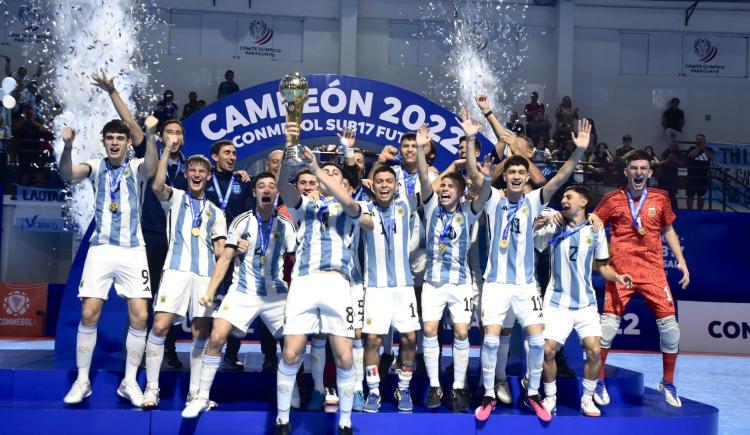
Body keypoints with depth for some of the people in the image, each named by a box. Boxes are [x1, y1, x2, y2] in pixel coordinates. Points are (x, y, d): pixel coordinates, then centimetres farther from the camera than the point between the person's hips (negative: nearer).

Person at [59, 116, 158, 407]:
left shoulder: (136, 167, 0)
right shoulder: (96, 166, 3)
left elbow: (150, 170, -25)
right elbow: (67, 175, -17)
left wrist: (150, 135, -41)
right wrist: (68, 146, -36)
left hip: (132, 250, 0)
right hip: (101, 248, 1)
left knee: (140, 316, -5)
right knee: (89, 314, -4)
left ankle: (129, 382, 9)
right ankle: (82, 380, 11)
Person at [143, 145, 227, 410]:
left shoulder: (215, 212, 21)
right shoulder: (175, 198, 14)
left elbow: (220, 250, 16)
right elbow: (157, 186, -11)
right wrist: (167, 150, -11)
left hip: (205, 274, 3)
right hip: (176, 269, -3)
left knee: (200, 334, 2)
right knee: (160, 326, -12)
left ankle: (194, 392, 10)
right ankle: (152, 388, 0)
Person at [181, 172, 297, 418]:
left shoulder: (287, 225, 0)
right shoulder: (241, 222, -1)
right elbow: (225, 259, 0)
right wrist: (210, 291, -6)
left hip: (276, 294, 1)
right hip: (242, 292, -1)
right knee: (216, 338, -12)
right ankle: (202, 397, 3)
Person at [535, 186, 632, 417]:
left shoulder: (595, 230, 2)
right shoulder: (553, 228, 0)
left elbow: (603, 266, 10)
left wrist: (617, 277, -9)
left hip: (585, 302, 1)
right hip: (557, 301, -1)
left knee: (593, 350, -9)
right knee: (548, 350, -8)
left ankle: (587, 399, 12)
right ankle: (550, 398, 14)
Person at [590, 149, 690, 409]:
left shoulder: (660, 198, 7)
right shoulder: (612, 200, 1)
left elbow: (668, 231, 17)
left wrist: (681, 261, 12)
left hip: (653, 269, 2)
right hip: (620, 269, -2)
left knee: (669, 324, -1)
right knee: (609, 323, -7)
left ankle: (668, 384, 19)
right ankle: (599, 382, 11)